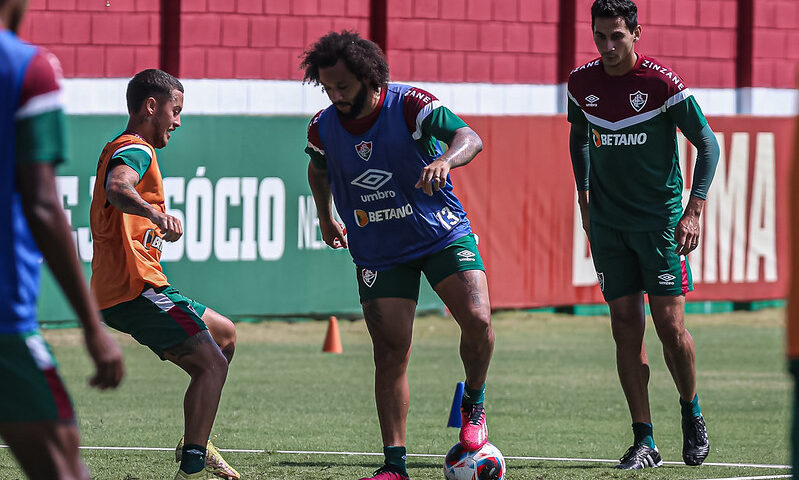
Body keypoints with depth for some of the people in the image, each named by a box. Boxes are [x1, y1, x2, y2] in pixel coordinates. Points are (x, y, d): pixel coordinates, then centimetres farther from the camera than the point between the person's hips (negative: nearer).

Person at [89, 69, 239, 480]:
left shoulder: (121, 150, 23)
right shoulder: (136, 150, -10)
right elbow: (116, 188, -33)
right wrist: (156, 214, -51)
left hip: (120, 291, 11)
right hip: (136, 288, -11)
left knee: (224, 334, 23)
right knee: (213, 365, -16)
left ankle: (195, 443, 20)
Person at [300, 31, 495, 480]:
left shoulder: (409, 105, -19)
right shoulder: (324, 128, -6)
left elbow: (470, 137, -33)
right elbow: (318, 170, 18)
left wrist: (445, 160, -53)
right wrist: (326, 219, 27)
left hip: (443, 234, -2)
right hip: (378, 253, 2)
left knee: (477, 320, -20)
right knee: (391, 351, -5)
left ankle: (474, 403, 9)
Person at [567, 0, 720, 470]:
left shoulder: (663, 82, -12)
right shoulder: (582, 83, 1)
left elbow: (708, 145, -6)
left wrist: (694, 210, -13)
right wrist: (584, 194, 15)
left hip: (661, 220, -3)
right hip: (608, 223, 3)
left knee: (670, 324, -7)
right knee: (626, 328, -1)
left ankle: (692, 413, 19)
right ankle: (644, 441, 1)